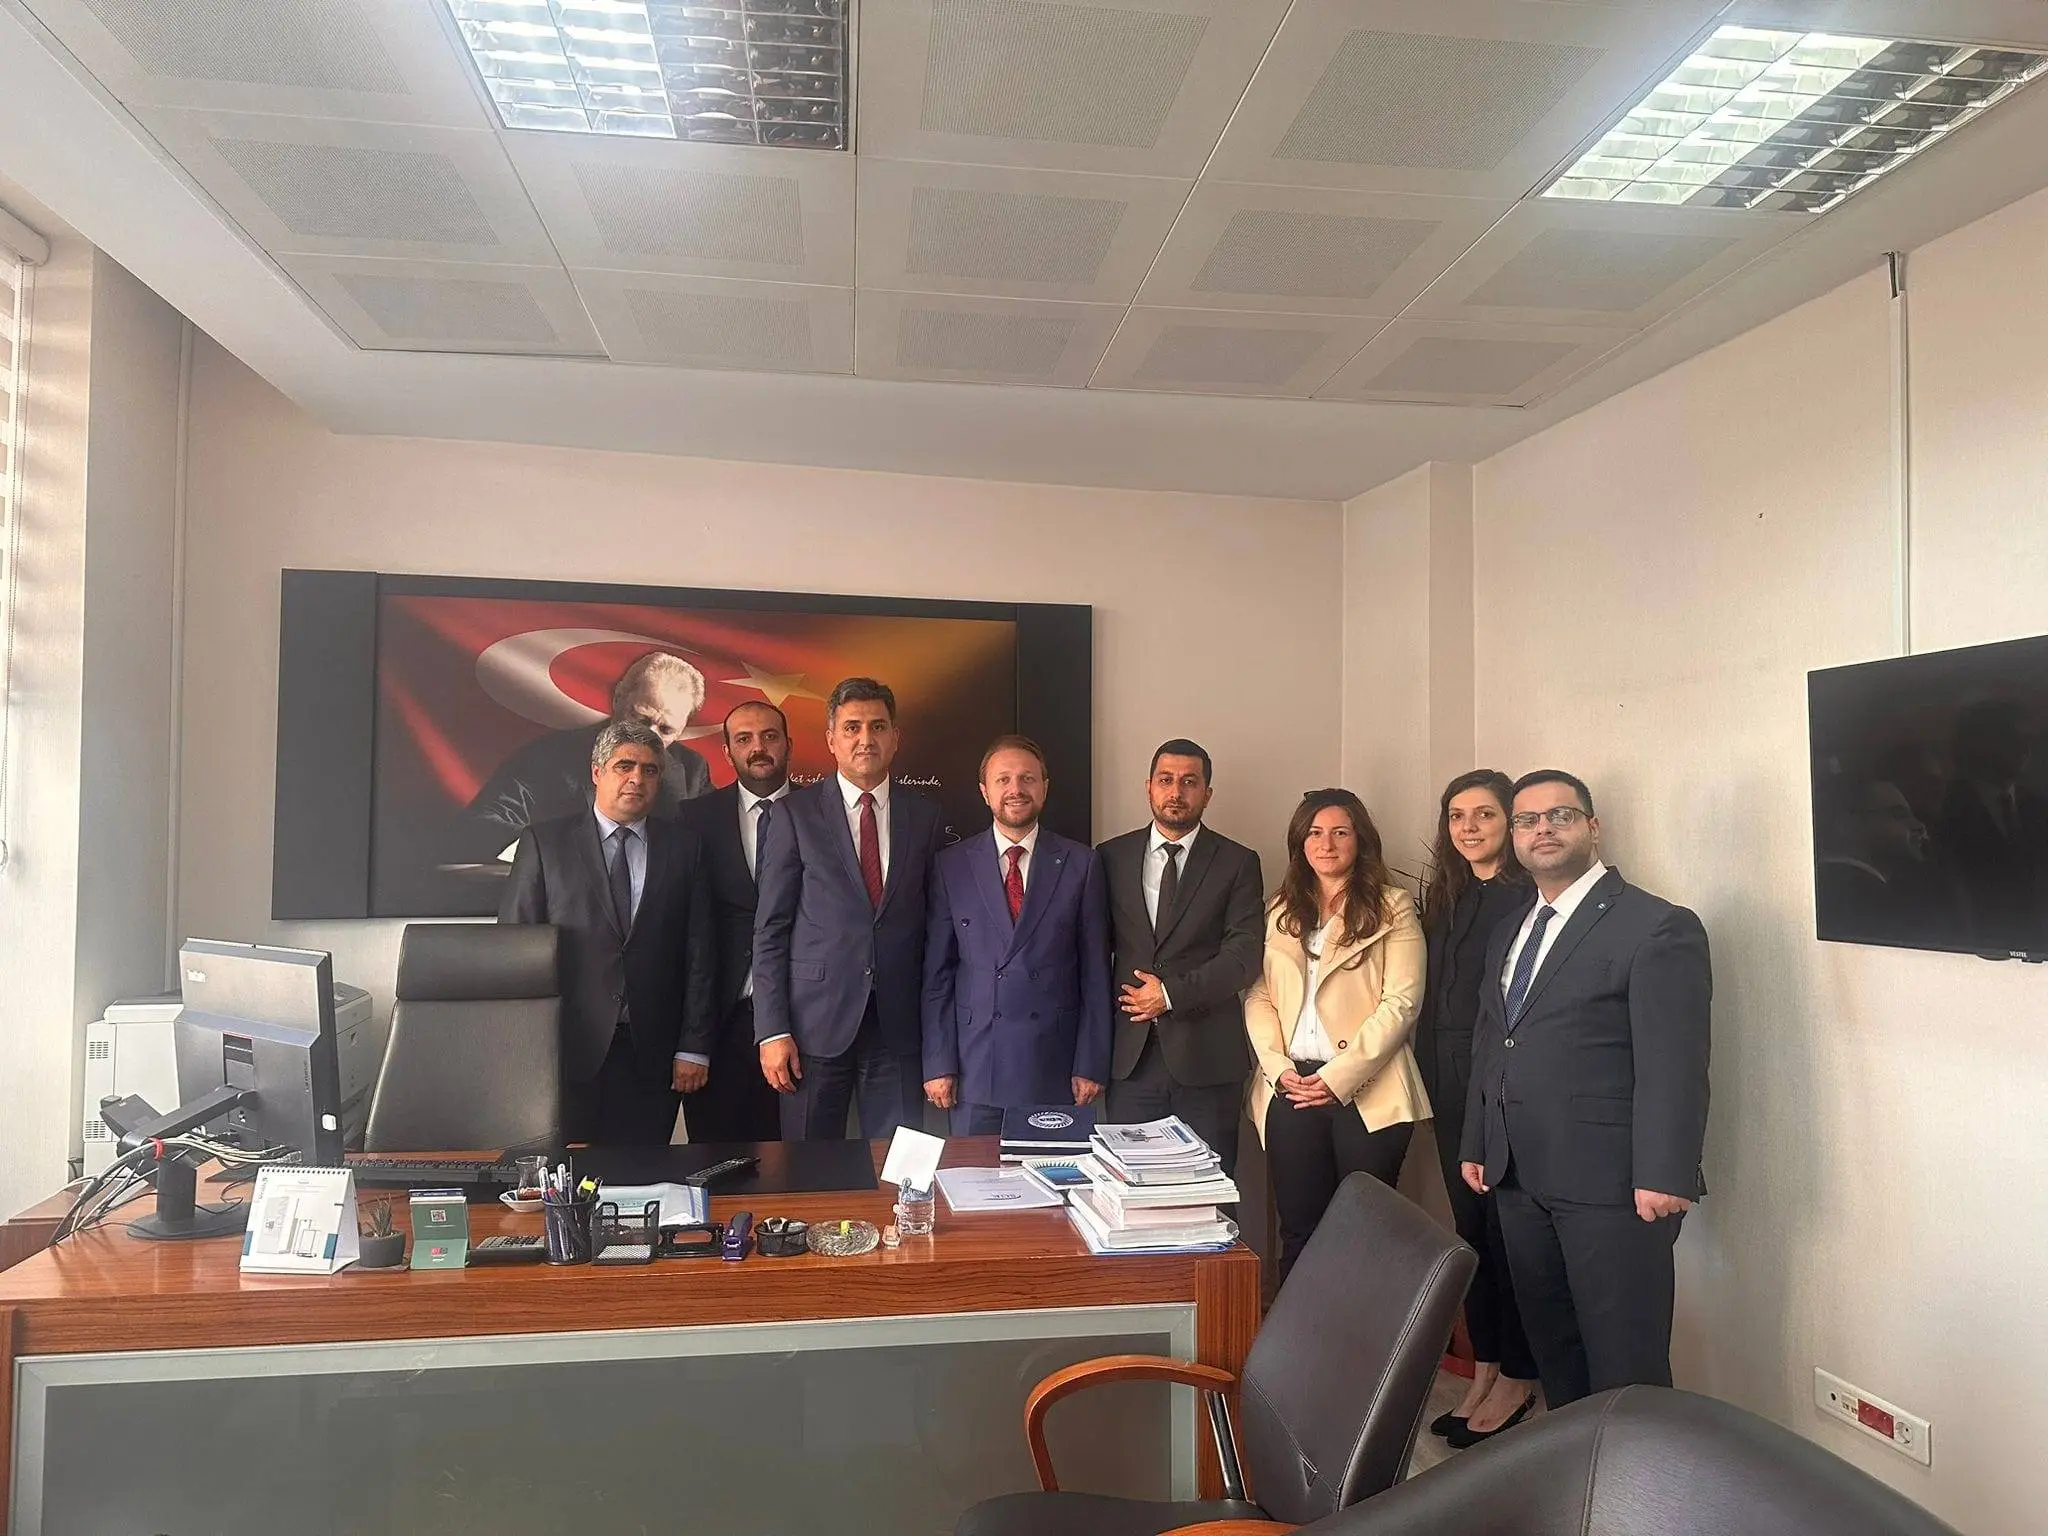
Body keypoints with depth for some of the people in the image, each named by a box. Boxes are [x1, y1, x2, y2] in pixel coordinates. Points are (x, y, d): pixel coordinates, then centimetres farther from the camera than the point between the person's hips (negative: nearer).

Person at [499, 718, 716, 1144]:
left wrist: (694, 1047, 2)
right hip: (568, 1049, -1)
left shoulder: (684, 847, 8)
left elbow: (698, 953, 6)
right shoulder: (543, 842, 3)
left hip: (651, 1056, 1)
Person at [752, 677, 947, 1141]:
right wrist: (772, 1031, -7)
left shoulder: (925, 817, 8)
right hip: (816, 1021, -2)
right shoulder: (796, 814, 0)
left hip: (899, 1027, 2)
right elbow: (769, 930, -1)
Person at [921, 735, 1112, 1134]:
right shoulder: (952, 865, 3)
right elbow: (937, 973, 4)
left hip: (1054, 1067, 0)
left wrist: (1091, 1064, 0)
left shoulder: (1081, 863, 2)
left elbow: (1094, 971, 2)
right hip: (974, 1066, 1)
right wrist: (937, 1064, 0)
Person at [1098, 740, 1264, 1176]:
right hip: (1130, 1054, 2)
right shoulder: (1112, 857, 9)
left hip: (1207, 1057, -1)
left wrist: (1173, 993, -13)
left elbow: (1244, 955, -5)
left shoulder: (1237, 863, 3)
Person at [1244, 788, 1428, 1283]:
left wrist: (1339, 1076, -12)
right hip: (1291, 1089, 3)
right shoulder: (1280, 910, 15)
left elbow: (1401, 1001, -6)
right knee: (1298, 1231, 6)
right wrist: (1278, 1067, -6)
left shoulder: (1391, 907, 2)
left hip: (1367, 1090, -3)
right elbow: (1259, 996, 10)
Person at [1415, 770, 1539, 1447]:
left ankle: (1517, 1378, 18)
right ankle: (1484, 1372, 26)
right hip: (1453, 1086, 7)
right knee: (1470, 1226, 13)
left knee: (1508, 1229, 2)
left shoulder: (1529, 896, -10)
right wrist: (1433, 1080, 9)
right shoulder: (1444, 899, 13)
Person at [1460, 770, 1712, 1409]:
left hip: (1610, 1187, -7)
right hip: (1520, 1180, 7)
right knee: (1551, 1347, 15)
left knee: (1625, 1362, 1)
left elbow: (1674, 1066, -14)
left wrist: (1664, 1177, -18)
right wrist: (1476, 1145, 18)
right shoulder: (1511, 931, 16)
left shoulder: (1658, 928, -8)